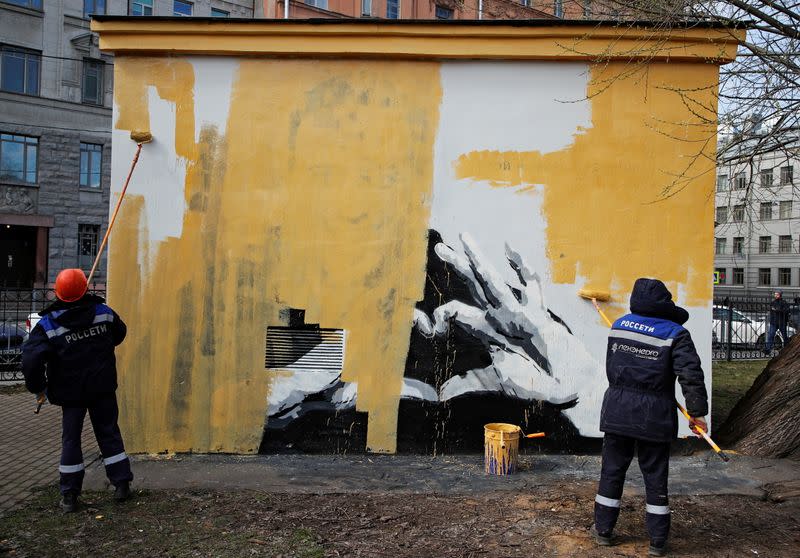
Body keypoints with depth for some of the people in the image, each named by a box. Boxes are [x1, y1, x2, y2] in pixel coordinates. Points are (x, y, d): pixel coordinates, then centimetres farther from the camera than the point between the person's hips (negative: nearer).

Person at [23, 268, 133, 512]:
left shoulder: (47, 325, -13)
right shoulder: (104, 312, -5)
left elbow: (31, 359, -18)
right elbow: (120, 334, 12)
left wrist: (38, 388, -3)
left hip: (70, 392, -2)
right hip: (104, 390, 2)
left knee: (71, 439, 11)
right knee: (109, 433, 13)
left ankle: (69, 495, 16)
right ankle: (122, 484, 18)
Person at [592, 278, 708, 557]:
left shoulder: (619, 325, 1)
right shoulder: (675, 335, -10)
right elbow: (691, 375, -16)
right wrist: (697, 412, -10)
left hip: (618, 411, 3)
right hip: (654, 416, -2)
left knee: (612, 470, 13)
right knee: (655, 476, 10)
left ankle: (603, 529, 23)